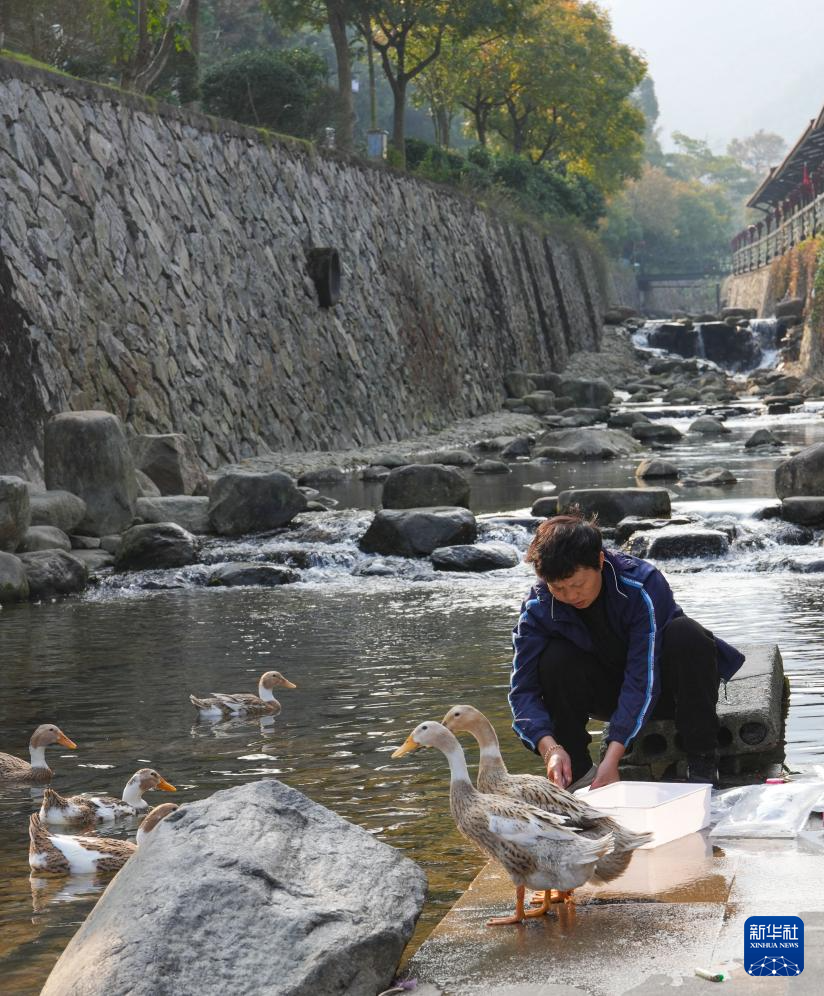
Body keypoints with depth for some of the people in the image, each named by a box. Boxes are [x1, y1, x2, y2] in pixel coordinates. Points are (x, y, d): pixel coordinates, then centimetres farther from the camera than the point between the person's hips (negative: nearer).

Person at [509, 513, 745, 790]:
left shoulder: (643, 584, -31)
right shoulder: (537, 608, -20)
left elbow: (644, 680, -34)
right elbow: (523, 690, -21)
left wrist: (613, 756, -41)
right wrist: (549, 748, -39)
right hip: (610, 690, 2)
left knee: (686, 635, -34)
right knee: (555, 660, -27)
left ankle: (702, 763, -23)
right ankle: (577, 771, -12)